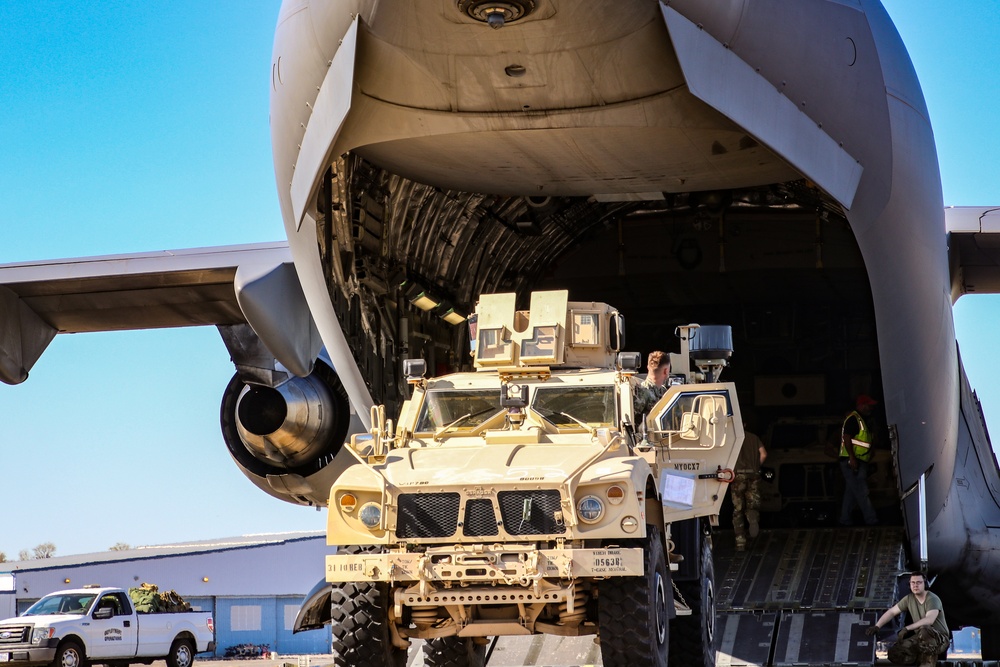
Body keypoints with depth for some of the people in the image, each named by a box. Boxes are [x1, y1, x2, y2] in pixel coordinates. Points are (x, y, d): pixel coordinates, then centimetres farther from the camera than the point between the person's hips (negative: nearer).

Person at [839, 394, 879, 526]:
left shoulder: (860, 420, 21)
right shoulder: (853, 419, -12)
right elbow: (847, 438, -20)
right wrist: (852, 458, -26)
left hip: (857, 463, 11)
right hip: (852, 462, -11)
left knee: (851, 493, 11)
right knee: (862, 493, -10)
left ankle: (845, 519, 13)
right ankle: (872, 520, -11)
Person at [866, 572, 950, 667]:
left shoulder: (933, 599, -18)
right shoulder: (909, 599, 2)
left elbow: (929, 620, -34)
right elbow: (891, 612, 9)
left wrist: (907, 629, -34)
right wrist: (877, 626, -5)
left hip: (940, 638, -6)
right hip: (921, 638, 6)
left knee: (924, 629, -42)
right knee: (894, 653, -17)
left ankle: (929, 659, -19)